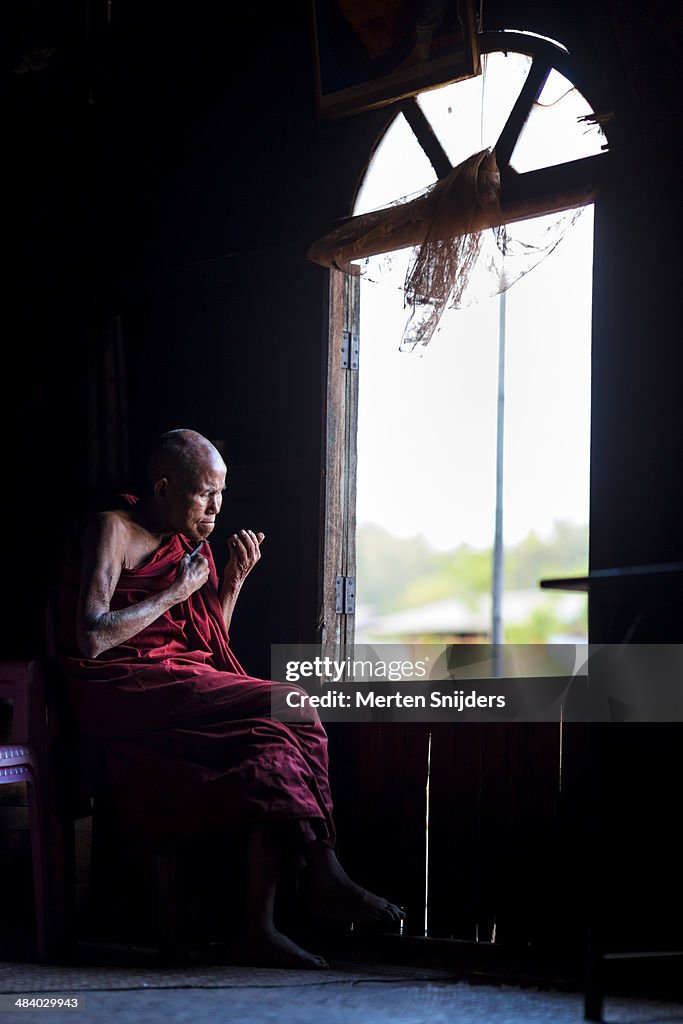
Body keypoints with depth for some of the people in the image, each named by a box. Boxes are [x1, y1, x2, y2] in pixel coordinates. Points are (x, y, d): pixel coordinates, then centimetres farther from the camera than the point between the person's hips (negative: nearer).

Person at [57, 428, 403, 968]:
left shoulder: (187, 542, 20)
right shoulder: (111, 530, -4)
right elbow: (92, 639, -17)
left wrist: (233, 581, 8)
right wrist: (177, 592, -9)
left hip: (178, 680, 8)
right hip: (122, 691, -8)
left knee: (275, 740, -24)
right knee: (292, 709, -25)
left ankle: (262, 926, -30)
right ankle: (325, 875, -20)